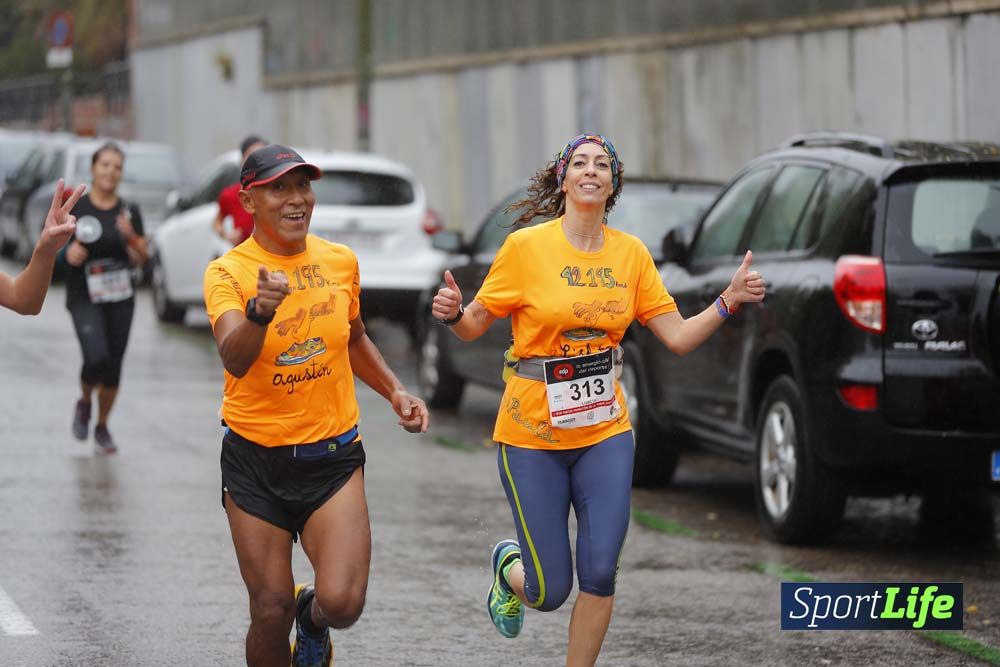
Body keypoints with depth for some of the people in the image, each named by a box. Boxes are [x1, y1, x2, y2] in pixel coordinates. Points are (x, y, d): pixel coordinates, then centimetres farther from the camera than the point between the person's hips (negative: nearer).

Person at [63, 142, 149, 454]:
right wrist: (68, 252, -16)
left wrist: (131, 236, -16)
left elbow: (143, 258, 3)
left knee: (113, 367, 6)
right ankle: (84, 403, 11)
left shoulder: (129, 212, 3)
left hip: (120, 297, 3)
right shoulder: (75, 208, -4)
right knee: (96, 357, -21)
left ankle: (102, 427, 27)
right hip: (84, 297, -3)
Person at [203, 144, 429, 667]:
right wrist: (259, 312, -49)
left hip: (332, 455, 2)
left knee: (342, 601, -14)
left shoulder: (341, 261, 2)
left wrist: (394, 391, 8)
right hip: (255, 459, -2)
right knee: (271, 613, -2)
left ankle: (314, 620, 23)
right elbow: (234, 359, -29)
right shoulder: (227, 272, -11)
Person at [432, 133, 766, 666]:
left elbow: (679, 337, 3)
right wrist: (451, 314, -23)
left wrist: (728, 302, -11)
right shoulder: (526, 247, -8)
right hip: (532, 435, -3)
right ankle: (510, 567, 37)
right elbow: (474, 325, -2)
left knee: (600, 572, -7)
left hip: (605, 432, 3)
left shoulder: (631, 253, 2)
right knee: (550, 592, 0)